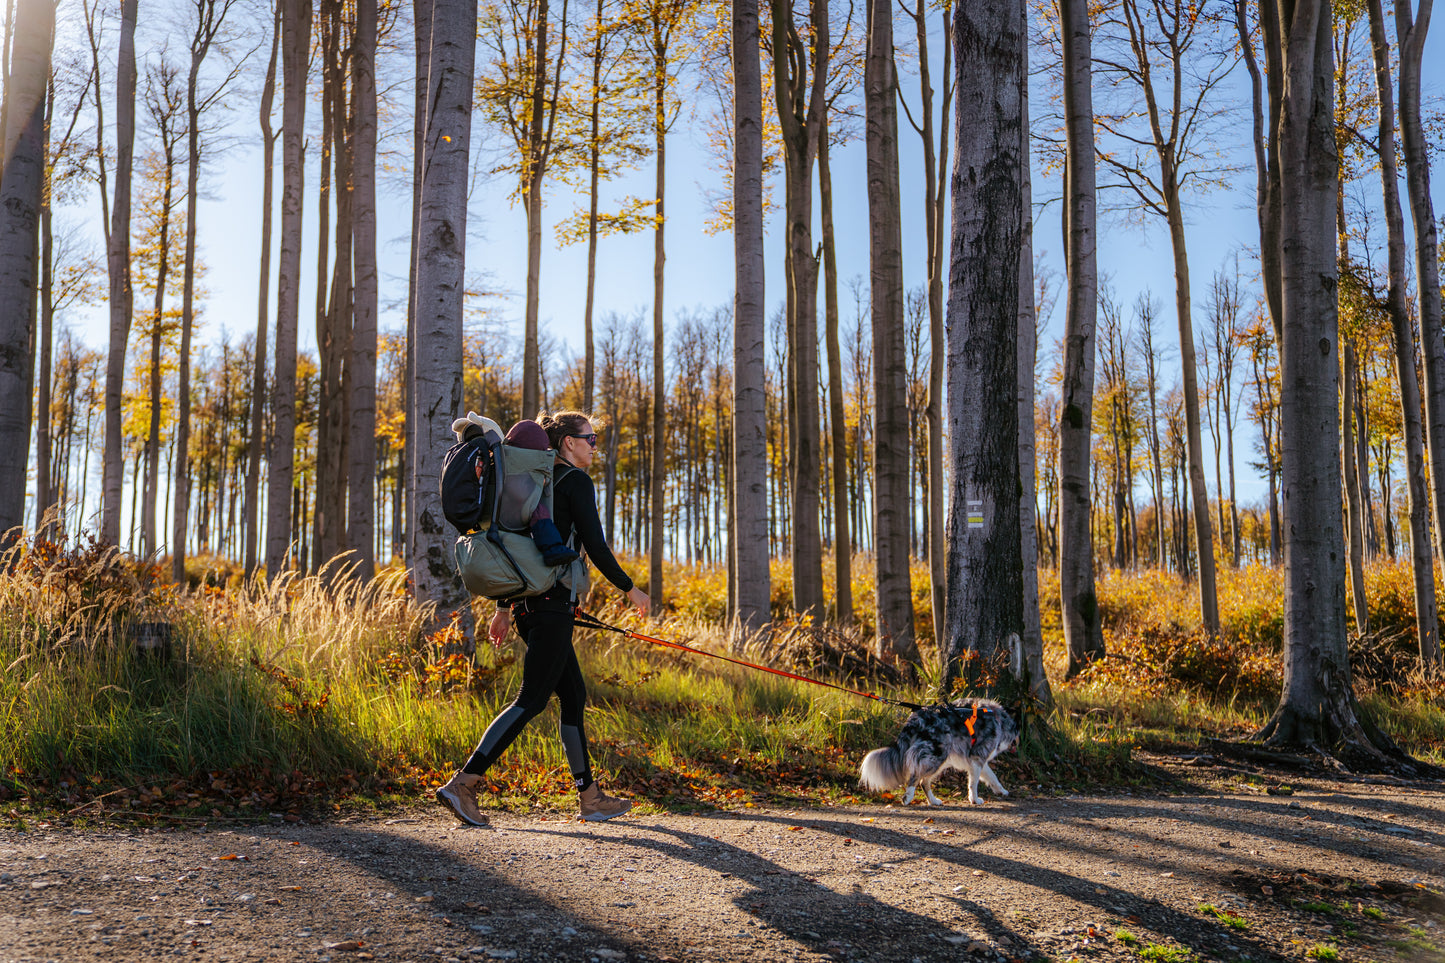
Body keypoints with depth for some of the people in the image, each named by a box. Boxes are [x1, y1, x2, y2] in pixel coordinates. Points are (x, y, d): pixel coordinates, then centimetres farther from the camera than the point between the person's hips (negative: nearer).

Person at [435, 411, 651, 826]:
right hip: (552, 603, -9)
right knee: (532, 699, -8)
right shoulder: (576, 481, -6)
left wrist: (504, 606, 22)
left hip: (528, 602, 9)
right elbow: (596, 546, -12)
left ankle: (589, 796, 17)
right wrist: (630, 589, 0)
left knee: (573, 694, 12)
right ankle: (463, 783, -12)